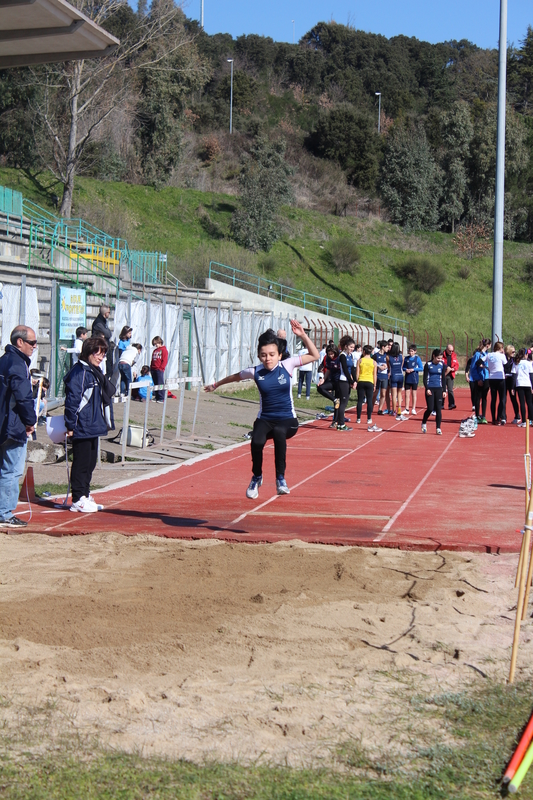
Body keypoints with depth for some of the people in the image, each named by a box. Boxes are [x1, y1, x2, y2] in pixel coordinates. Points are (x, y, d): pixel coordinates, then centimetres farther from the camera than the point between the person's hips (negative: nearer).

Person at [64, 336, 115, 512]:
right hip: (82, 428, -10)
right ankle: (78, 500, 4)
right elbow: (72, 400, -18)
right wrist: (70, 425, -19)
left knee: (90, 463, 14)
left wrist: (105, 422, 20)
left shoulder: (96, 372, 15)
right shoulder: (79, 372, -14)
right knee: (81, 464, -3)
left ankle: (85, 497, 23)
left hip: (93, 427, 10)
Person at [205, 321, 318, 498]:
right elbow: (235, 376, 18)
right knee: (256, 441, -30)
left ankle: (280, 478, -22)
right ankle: (256, 477, 3)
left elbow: (314, 356, -3)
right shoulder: (255, 372, -3)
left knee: (279, 432, -38)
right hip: (265, 419, 1)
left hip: (287, 420, -1)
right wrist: (216, 385, 31)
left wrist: (303, 335, -15)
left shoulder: (287, 365, -5)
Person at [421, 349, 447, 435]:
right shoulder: (428, 365, -2)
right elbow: (425, 378, -1)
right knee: (430, 409, -8)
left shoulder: (442, 365, 6)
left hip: (439, 389, 2)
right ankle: (424, 423, 18)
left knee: (438, 409, -2)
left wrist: (444, 390, 5)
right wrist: (427, 389, -11)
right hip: (430, 389, -2)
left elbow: (443, 378, 10)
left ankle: (438, 428, 3)